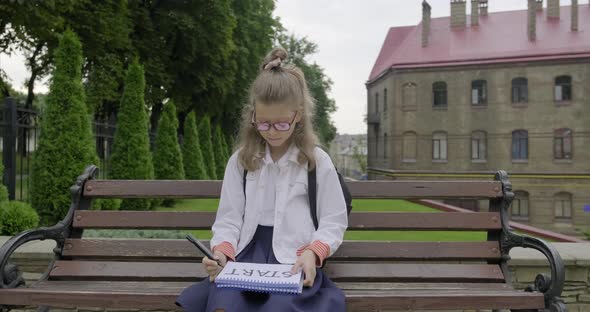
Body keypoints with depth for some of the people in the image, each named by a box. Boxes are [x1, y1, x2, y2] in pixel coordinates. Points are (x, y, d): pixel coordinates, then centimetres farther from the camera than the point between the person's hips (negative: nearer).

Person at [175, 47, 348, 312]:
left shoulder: (317, 161, 4)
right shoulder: (240, 160, 10)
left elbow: (333, 221, 6)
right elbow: (229, 218, 8)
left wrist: (312, 253, -13)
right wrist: (222, 251, -12)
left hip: (294, 259, -1)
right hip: (248, 252, 2)